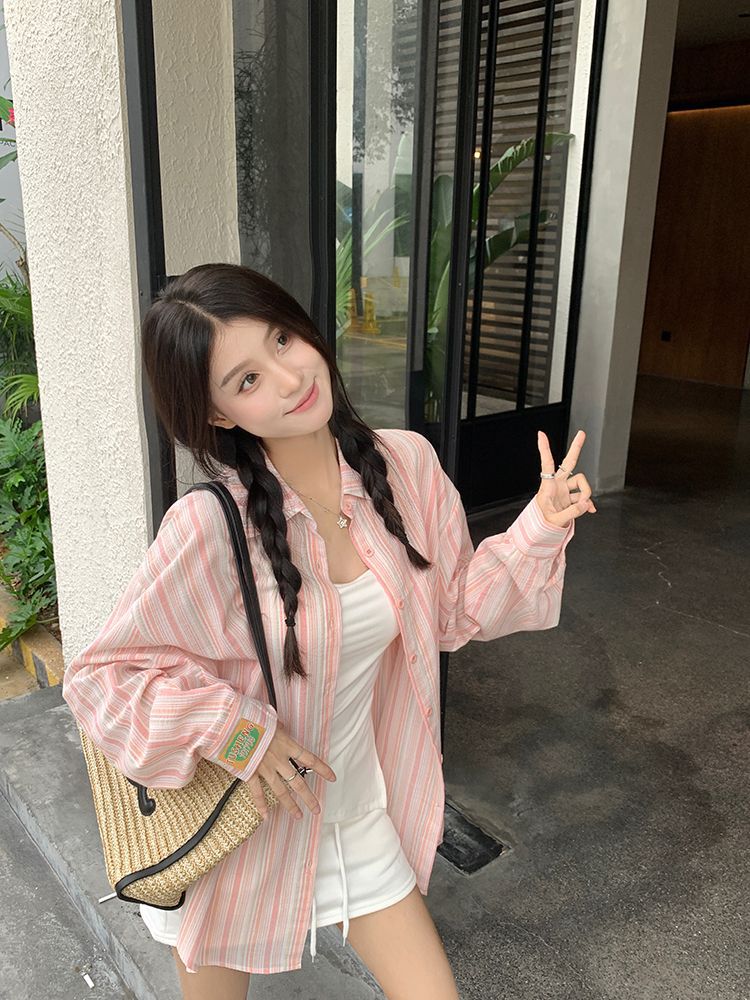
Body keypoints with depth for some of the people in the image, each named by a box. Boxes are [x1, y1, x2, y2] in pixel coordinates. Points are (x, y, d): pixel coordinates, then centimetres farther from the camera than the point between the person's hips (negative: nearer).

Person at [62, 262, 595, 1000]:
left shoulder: (405, 463, -13)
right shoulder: (208, 526, -27)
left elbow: (456, 609, -1)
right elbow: (99, 677, -16)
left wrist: (539, 530, -12)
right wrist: (232, 729, -25)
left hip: (361, 820, 3)